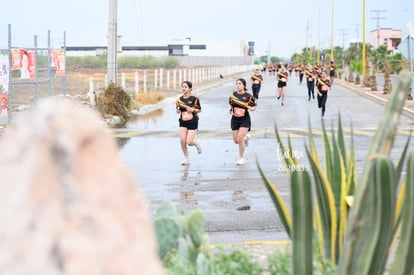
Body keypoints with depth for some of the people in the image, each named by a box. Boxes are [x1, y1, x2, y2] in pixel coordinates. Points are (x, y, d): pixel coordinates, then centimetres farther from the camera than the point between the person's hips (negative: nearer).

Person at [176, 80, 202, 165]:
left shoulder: (194, 98, -8)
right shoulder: (180, 99, 3)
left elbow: (199, 110, 1)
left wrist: (193, 110, -17)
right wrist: (178, 110, -8)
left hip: (192, 122, -4)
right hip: (183, 123, 4)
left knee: (189, 142, -10)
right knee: (182, 140, -9)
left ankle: (197, 144, 27)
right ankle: (186, 158, 8)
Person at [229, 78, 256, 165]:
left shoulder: (248, 96, -10)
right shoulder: (232, 95, 0)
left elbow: (254, 107, 1)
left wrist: (251, 108, -21)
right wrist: (230, 110, -3)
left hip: (245, 120, -4)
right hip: (235, 119, 4)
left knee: (240, 138, -16)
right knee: (236, 140, 7)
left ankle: (241, 158, 4)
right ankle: (245, 137, 45)